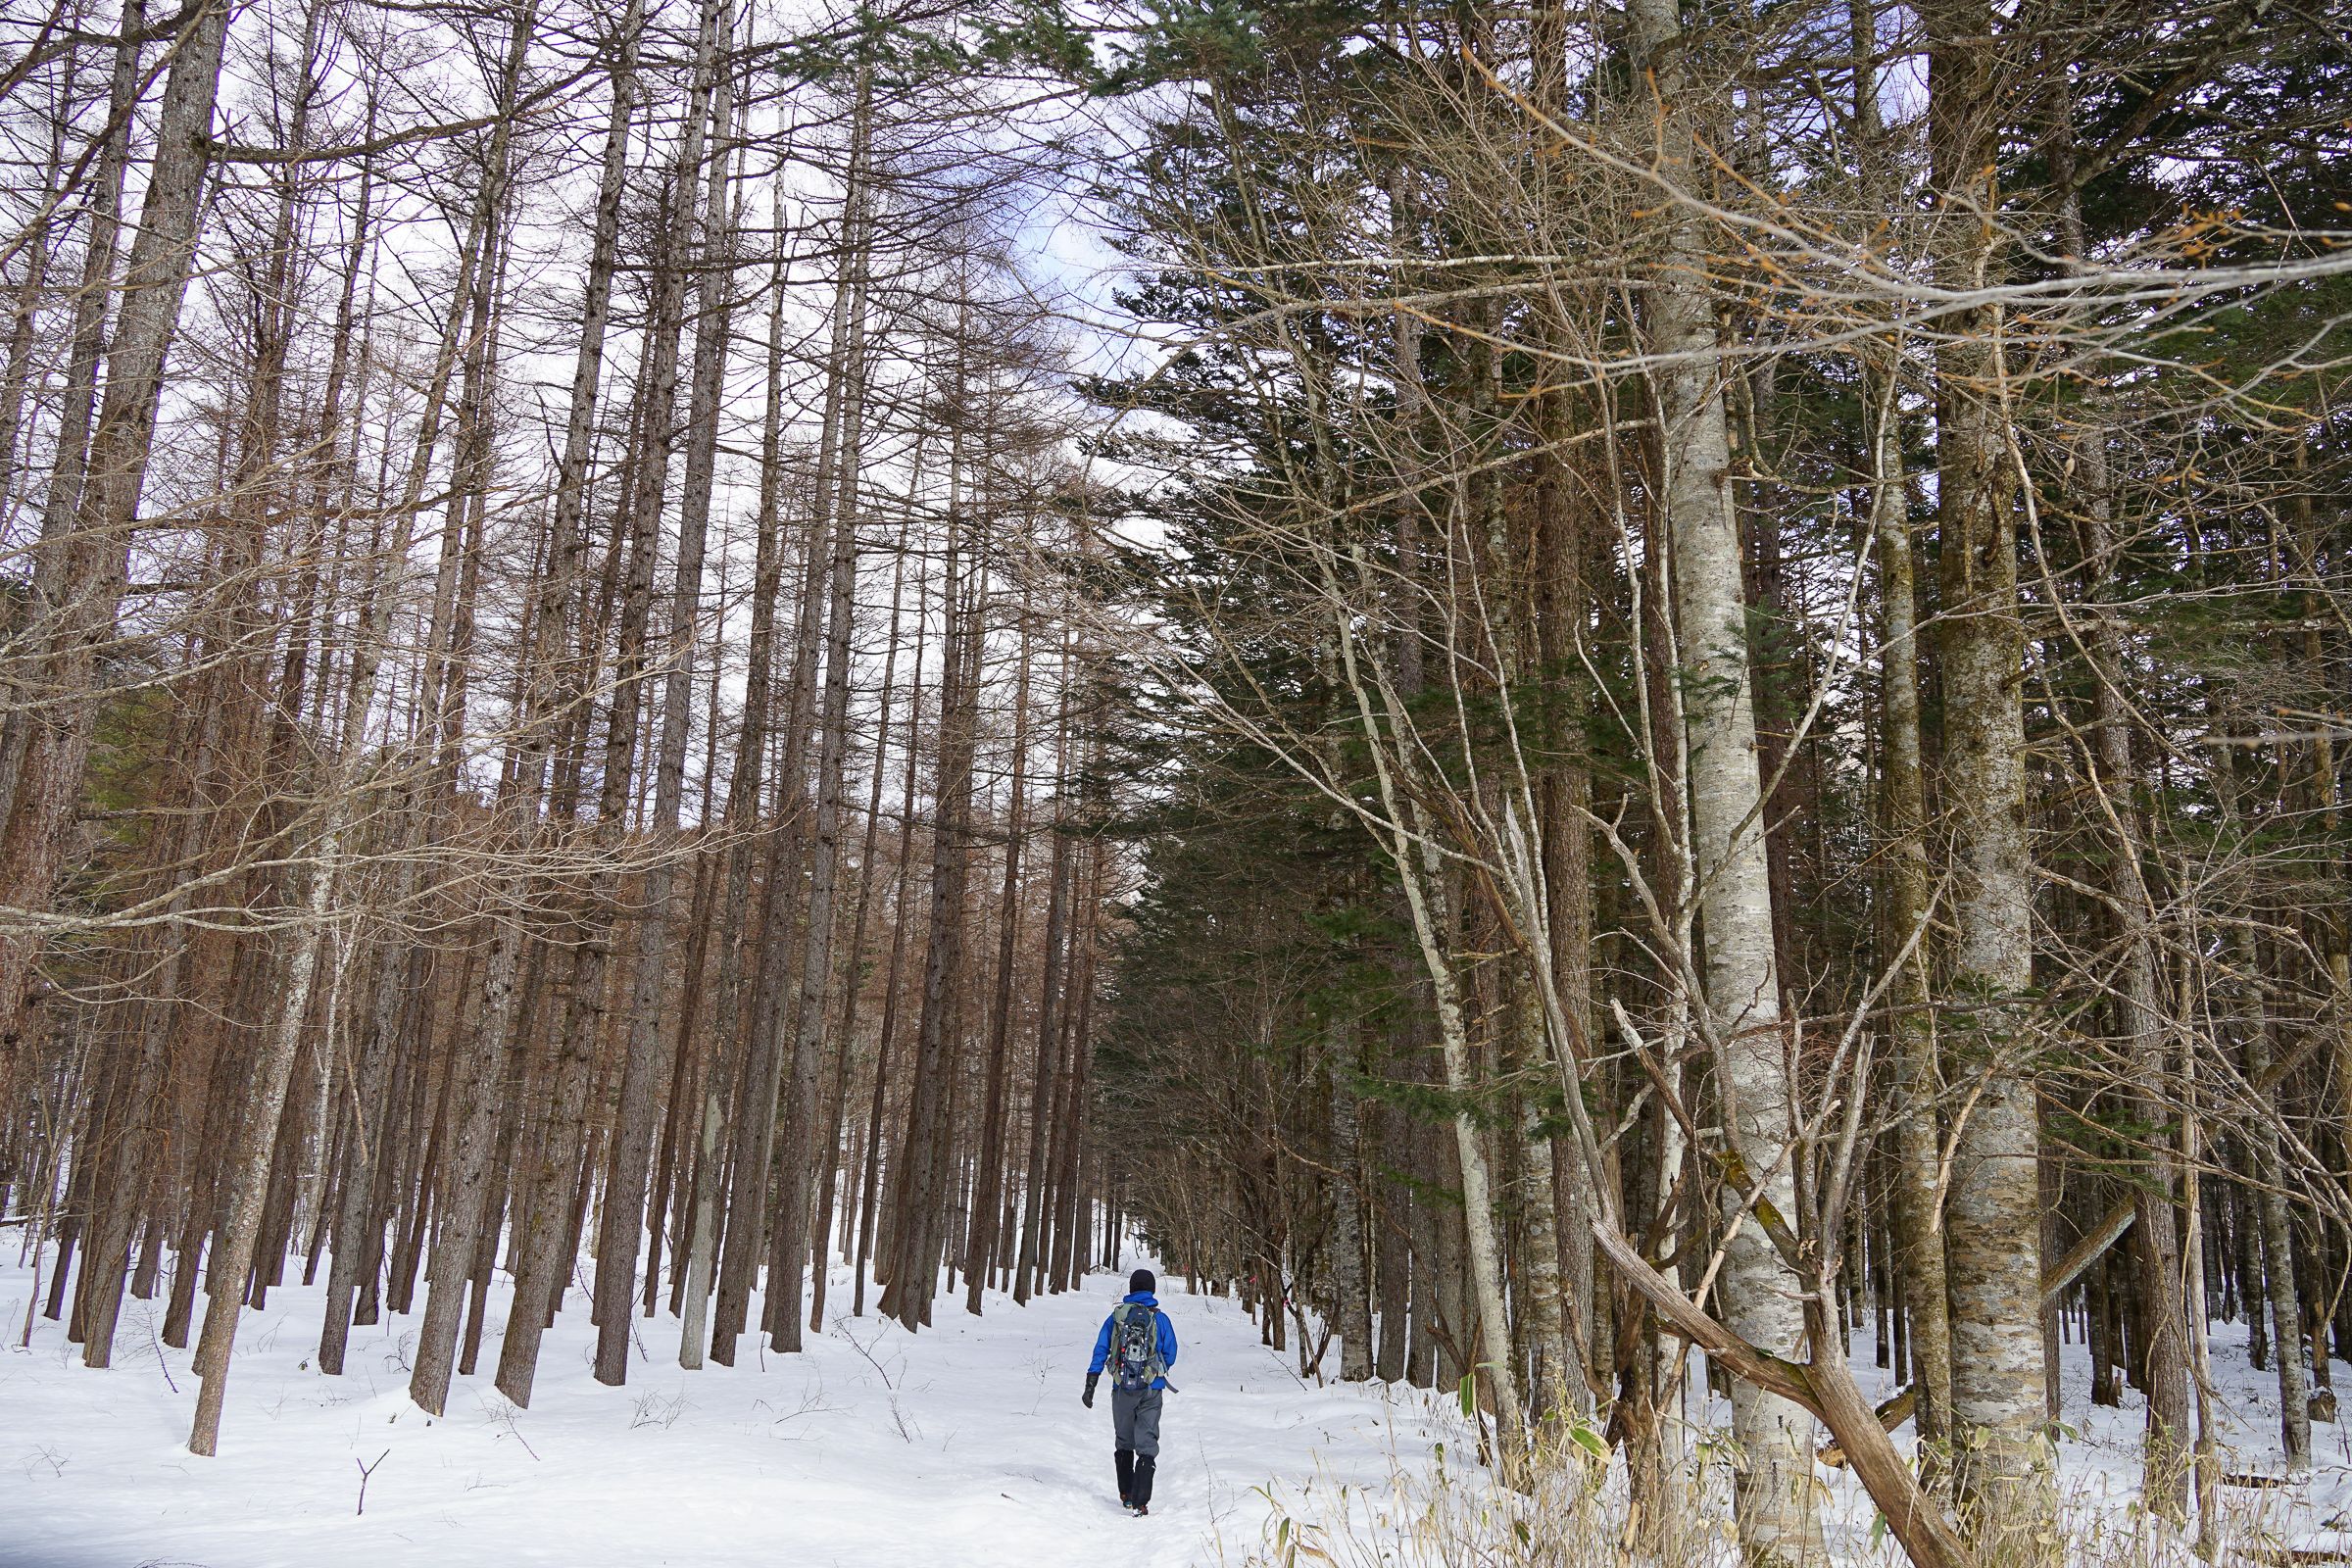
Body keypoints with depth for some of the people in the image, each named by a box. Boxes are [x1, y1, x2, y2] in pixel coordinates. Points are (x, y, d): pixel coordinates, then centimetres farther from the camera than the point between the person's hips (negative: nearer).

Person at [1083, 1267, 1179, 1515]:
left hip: (1122, 1389, 2)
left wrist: (1090, 1387, 1)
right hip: (1151, 1390, -2)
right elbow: (1170, 1356, 3)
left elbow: (1100, 1351, -1)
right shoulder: (1160, 1319, -3)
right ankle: (1140, 1503, -10)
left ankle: (1126, 1496, 27)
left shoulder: (1115, 1316, 2)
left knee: (1124, 1442, 20)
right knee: (1146, 1445, 0)